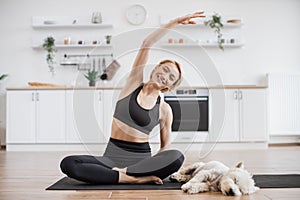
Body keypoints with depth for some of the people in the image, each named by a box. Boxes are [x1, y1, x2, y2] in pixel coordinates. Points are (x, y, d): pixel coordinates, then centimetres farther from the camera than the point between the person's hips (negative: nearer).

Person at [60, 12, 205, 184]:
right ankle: (136, 178, -28)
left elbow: (166, 147, 11)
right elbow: (147, 44, -3)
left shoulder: (165, 109, 5)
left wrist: (156, 165, -9)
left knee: (177, 157, -32)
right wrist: (176, 21, -4)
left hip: (141, 157, 0)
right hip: (112, 155, 1)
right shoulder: (134, 83, 5)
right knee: (68, 164, -27)